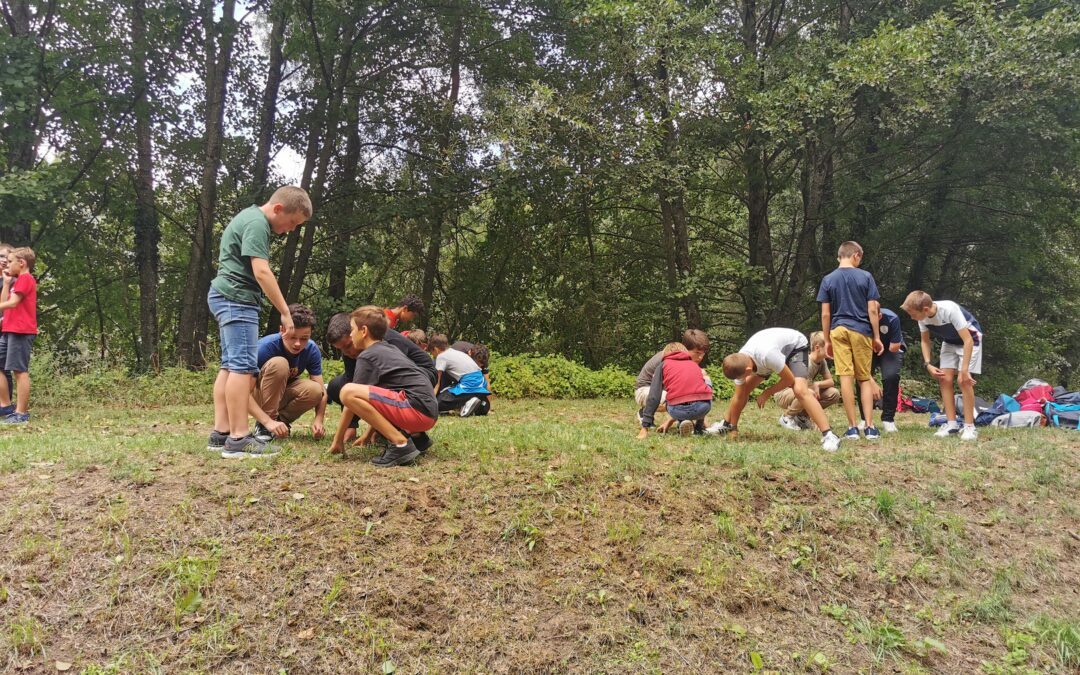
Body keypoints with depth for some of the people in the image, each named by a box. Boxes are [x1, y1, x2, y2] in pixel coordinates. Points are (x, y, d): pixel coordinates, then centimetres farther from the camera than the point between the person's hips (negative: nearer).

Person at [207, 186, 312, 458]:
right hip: (237, 298, -11)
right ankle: (238, 439, -17)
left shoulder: (251, 217, 19)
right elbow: (262, 272, -22)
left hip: (227, 297, 11)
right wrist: (285, 312, -20)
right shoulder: (257, 224, -14)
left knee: (230, 366, 9)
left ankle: (221, 433, 10)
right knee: (243, 366, -14)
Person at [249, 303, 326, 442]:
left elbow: (321, 391, -16)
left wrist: (319, 420, -35)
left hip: (283, 395, 4)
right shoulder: (266, 347, -29)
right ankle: (263, 425, -20)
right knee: (279, 363, -33)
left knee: (315, 390, -29)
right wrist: (268, 422, -42)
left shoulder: (312, 350, -17)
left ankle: (281, 420, -1)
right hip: (259, 397, -4)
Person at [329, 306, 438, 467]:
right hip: (428, 411, 10)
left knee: (348, 392, -16)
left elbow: (352, 396, -1)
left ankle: (401, 444, -18)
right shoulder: (390, 350, 25)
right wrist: (370, 433, 32)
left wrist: (338, 439, 7)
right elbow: (379, 400, 31)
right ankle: (415, 436, 9)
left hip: (416, 408, -10)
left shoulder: (366, 356, 0)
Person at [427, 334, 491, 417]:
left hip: (469, 386, -8)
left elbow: (438, 383, 0)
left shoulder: (441, 356, 2)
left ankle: (467, 402, -13)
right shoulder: (455, 352, 23)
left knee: (437, 403, -4)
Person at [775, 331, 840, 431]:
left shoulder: (822, 361, -1)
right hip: (783, 394, -8)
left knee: (834, 393, -7)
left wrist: (817, 384, -20)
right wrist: (813, 385, -19)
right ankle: (787, 417, -12)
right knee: (810, 393, -40)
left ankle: (802, 416, 6)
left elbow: (830, 381, -1)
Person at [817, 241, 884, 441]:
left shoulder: (828, 279, 3)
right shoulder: (865, 277, 1)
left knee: (846, 378, -2)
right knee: (865, 379, 8)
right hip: (861, 331, 0)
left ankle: (853, 427, -2)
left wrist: (827, 340, 8)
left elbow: (825, 314, 1)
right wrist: (877, 337, 5)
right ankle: (870, 427, 3)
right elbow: (872, 310, -2)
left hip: (838, 331, 0)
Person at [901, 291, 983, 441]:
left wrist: (964, 370, -34)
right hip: (949, 341, 6)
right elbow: (925, 340, 0)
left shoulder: (950, 310, -38)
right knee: (944, 379, -4)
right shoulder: (922, 317, -18)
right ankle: (951, 424, 3)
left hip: (970, 338, -6)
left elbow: (968, 340, -34)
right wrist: (928, 364, -12)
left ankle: (969, 427, -10)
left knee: (964, 381, -15)